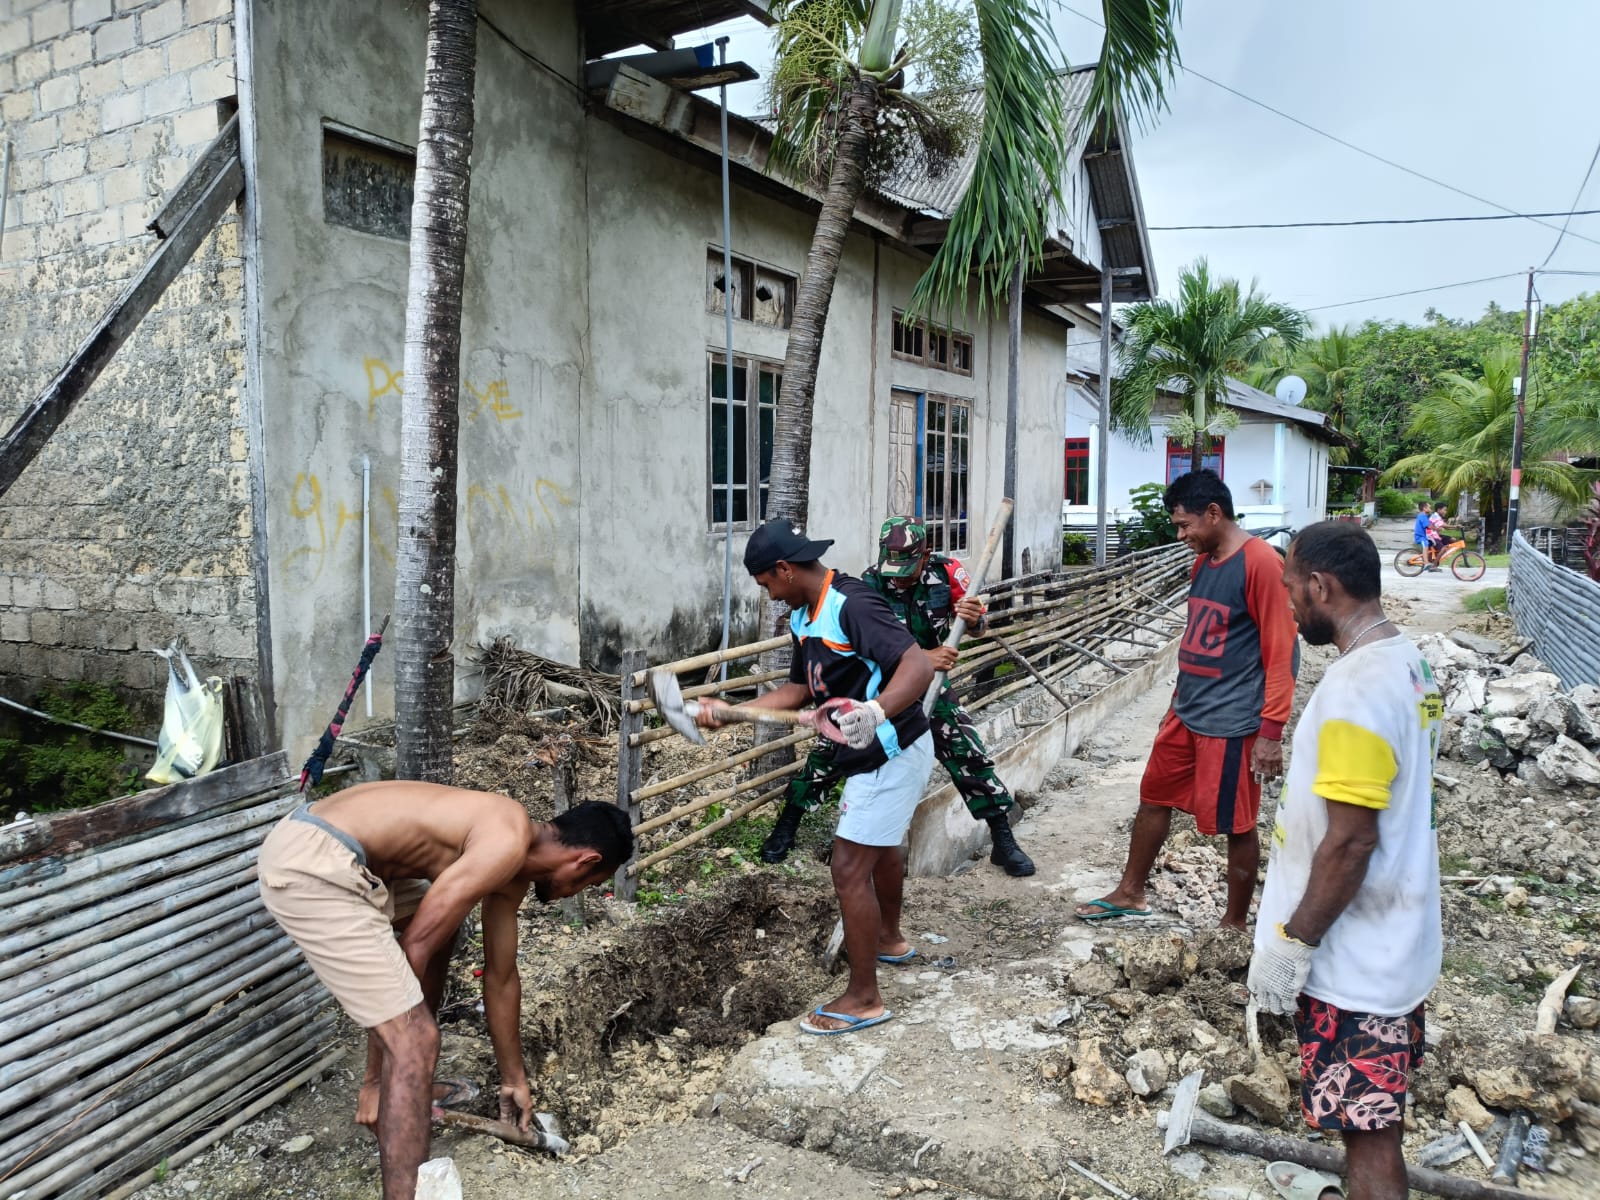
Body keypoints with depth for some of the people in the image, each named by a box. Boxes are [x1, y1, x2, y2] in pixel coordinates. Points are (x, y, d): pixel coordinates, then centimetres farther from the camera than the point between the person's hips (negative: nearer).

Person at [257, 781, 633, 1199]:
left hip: (317, 849, 11)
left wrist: (514, 1078, 36)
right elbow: (413, 950, -10)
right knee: (413, 1041, -10)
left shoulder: (513, 866, 16)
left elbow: (501, 977, 26)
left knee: (438, 929, 29)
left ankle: (410, 1084, 40)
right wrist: (376, 1077, 1)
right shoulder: (508, 845, -13)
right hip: (309, 867, -11)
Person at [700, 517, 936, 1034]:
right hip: (874, 753, 10)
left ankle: (864, 998, 8)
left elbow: (919, 665, -36)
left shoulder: (852, 605, -27)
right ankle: (888, 938, 54)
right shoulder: (804, 617, 4)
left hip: (893, 753, -10)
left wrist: (876, 711, -53)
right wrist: (731, 710, 5)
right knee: (880, 846, 29)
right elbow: (797, 689, 12)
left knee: (850, 869, -6)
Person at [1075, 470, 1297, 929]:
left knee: (1236, 826, 5)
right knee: (1154, 798, 18)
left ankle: (1235, 923, 23)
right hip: (1186, 713, 9)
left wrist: (1271, 732, -19)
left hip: (1231, 721, -9)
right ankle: (1130, 894, 34)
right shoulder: (1203, 561, 10)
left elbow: (1281, 653, -18)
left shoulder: (1261, 563, -17)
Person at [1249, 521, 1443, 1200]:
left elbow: (1349, 843, -26)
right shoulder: (1407, 663, 5)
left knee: (1370, 1131, 3)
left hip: (1353, 956, -9)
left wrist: (1291, 945, -17)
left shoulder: (1356, 687, -26)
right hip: (1394, 938, 10)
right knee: (1370, 1113, 26)